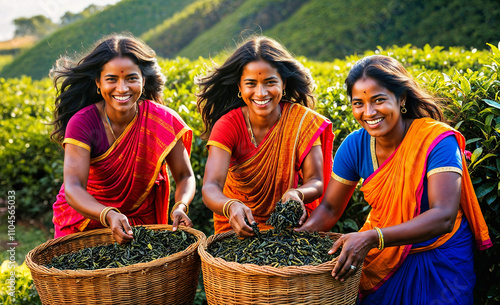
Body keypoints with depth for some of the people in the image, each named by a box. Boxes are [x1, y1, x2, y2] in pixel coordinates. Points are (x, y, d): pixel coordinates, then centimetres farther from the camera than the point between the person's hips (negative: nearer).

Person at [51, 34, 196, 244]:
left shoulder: (164, 122, -17)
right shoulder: (83, 123, -22)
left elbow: (185, 176, -10)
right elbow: (73, 188, -30)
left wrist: (180, 207, -31)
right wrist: (109, 216, -48)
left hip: (143, 222, 1)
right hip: (84, 218, -1)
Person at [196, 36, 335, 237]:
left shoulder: (303, 121, -11)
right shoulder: (228, 125, -14)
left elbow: (316, 182, -13)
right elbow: (210, 186, -25)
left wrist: (296, 194, -37)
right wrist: (231, 207, -48)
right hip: (236, 227, 0)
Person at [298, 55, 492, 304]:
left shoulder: (437, 140, -22)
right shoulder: (355, 145, -10)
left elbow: (444, 216, -32)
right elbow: (330, 209, -1)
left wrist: (371, 238, -44)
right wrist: (298, 235, -20)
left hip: (441, 262, -3)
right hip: (382, 261, 4)